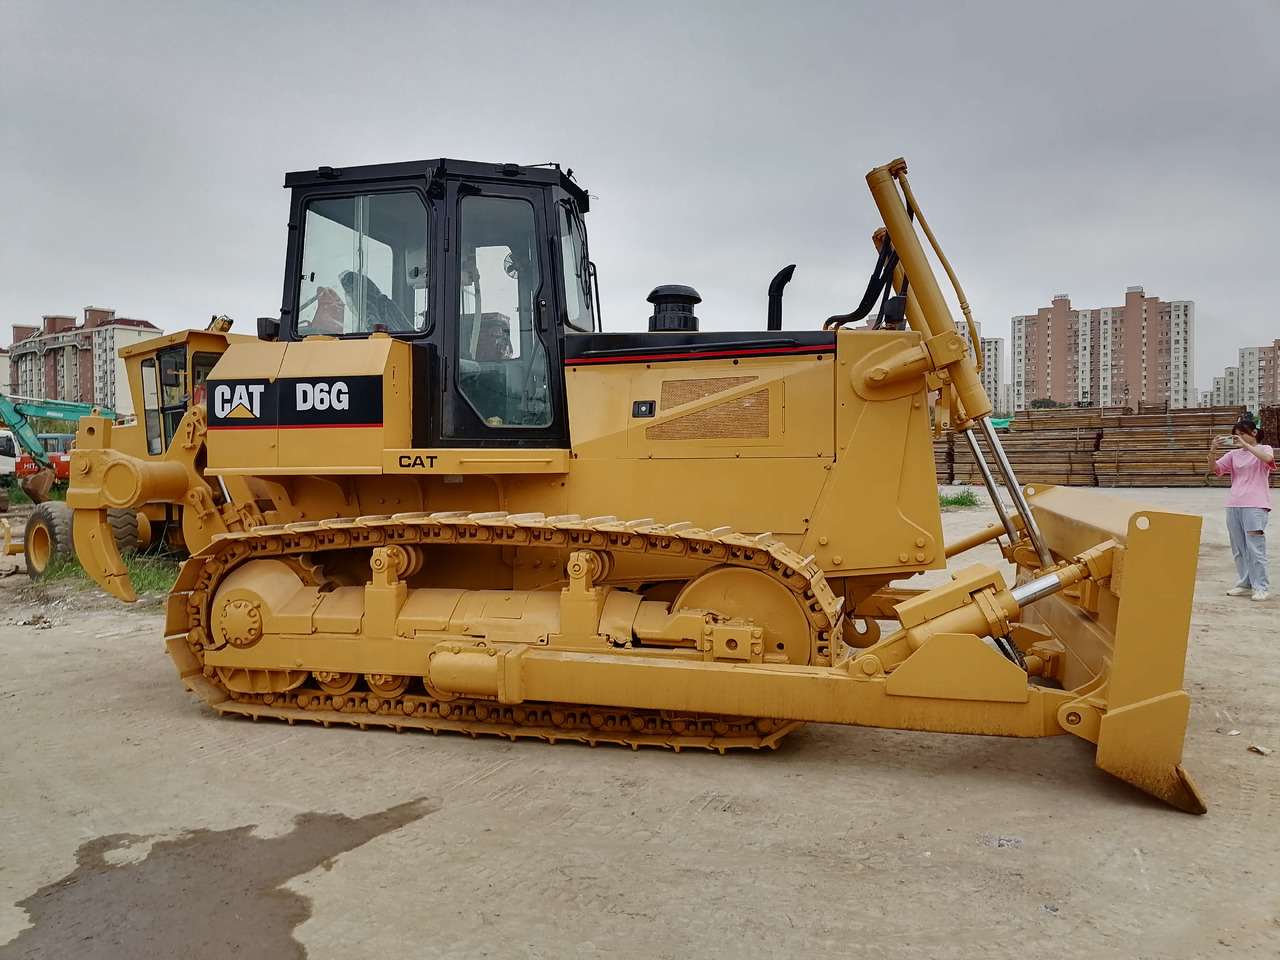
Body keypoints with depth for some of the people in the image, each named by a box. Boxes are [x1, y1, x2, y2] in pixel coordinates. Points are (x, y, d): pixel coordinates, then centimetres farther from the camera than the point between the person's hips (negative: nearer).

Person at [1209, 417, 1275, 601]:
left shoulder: (1264, 449, 2)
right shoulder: (1234, 454, 13)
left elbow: (1268, 458, -21)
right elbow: (1214, 468, 3)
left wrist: (1245, 445, -26)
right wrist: (1212, 452, -14)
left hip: (1255, 505, -5)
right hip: (1233, 505, 5)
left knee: (1255, 547, -9)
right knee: (1238, 548, 9)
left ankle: (1262, 587, -2)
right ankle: (1245, 584, 18)